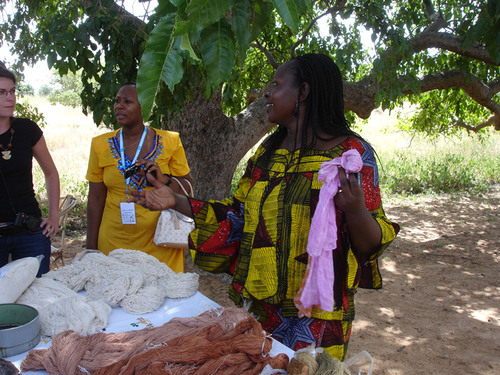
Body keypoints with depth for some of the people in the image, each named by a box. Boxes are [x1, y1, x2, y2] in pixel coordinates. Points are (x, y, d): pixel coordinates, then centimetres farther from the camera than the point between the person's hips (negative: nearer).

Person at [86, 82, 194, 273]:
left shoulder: (169, 141, 0)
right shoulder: (101, 145, 4)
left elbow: (188, 186, 3)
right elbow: (96, 199, 6)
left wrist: (164, 179, -17)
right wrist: (91, 248, 6)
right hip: (114, 242, 1)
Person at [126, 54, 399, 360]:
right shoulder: (268, 152, 7)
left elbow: (370, 243, -13)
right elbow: (239, 215, 10)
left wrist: (356, 212, -35)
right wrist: (176, 202, 6)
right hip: (256, 304, 6)